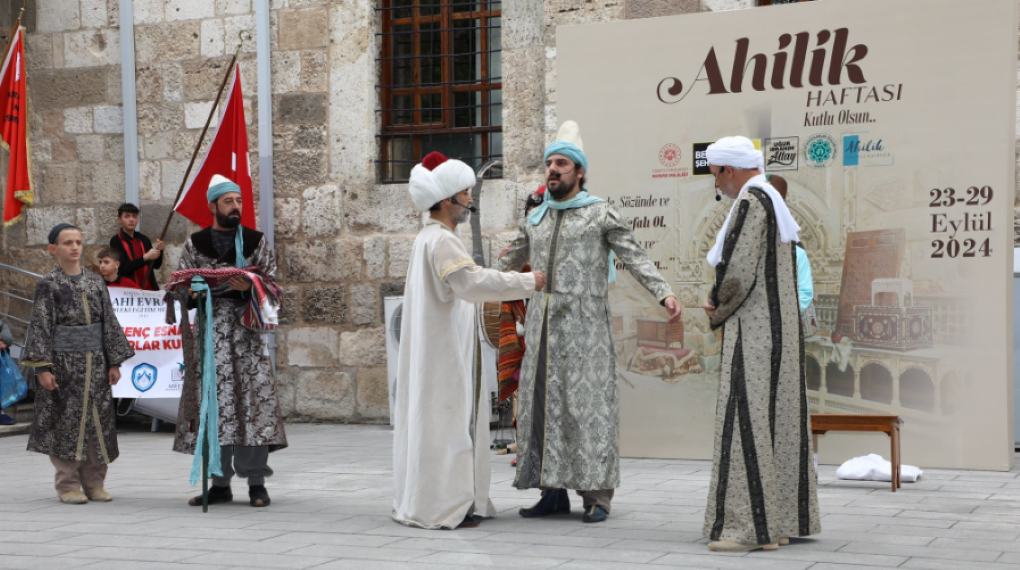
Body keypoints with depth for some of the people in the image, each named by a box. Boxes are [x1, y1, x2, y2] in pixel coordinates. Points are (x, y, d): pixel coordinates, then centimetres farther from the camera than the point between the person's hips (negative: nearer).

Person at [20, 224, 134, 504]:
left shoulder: (95, 282, 9)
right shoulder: (49, 285, -2)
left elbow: (110, 323, 10)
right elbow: (40, 327, -6)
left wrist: (114, 362, 5)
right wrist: (42, 367, -13)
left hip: (95, 362, 4)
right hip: (63, 362, -4)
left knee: (99, 420, 5)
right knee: (65, 421, -2)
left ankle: (94, 483, 15)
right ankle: (68, 485, 6)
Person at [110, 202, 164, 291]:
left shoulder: (144, 239, 10)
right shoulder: (116, 241, -3)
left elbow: (156, 265, 11)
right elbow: (122, 268, -13)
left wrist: (158, 251, -8)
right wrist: (145, 257, -21)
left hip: (149, 288, 5)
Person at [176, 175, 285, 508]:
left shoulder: (256, 241, 9)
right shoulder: (195, 244, 11)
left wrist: (248, 287, -15)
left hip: (246, 325, -1)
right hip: (209, 327, 1)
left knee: (253, 399, -7)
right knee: (211, 404, -1)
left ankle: (256, 483, -2)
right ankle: (220, 484, 7)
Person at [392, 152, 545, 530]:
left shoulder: (430, 238, 16)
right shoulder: (441, 240, -17)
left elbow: (465, 283, 23)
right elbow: (472, 282, -29)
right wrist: (526, 283, -21)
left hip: (440, 350, 10)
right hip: (444, 352, -10)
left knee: (437, 422, 12)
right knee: (445, 421, -7)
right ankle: (441, 506, -3)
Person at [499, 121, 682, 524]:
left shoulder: (601, 214, 0)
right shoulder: (535, 220, 16)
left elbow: (635, 258, -6)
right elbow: (510, 264, 29)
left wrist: (665, 294, -20)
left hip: (584, 324, -5)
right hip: (543, 327, 5)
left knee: (587, 403, -6)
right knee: (543, 402, 3)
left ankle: (596, 496, -3)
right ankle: (554, 492, 10)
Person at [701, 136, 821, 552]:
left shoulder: (751, 201, -14)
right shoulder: (775, 203, 17)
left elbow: (737, 272, -20)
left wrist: (716, 309, 0)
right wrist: (720, 301, 8)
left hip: (752, 331, -10)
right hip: (780, 329, 10)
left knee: (745, 420, -8)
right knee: (779, 418, 11)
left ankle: (751, 525, -9)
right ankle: (784, 519, 15)